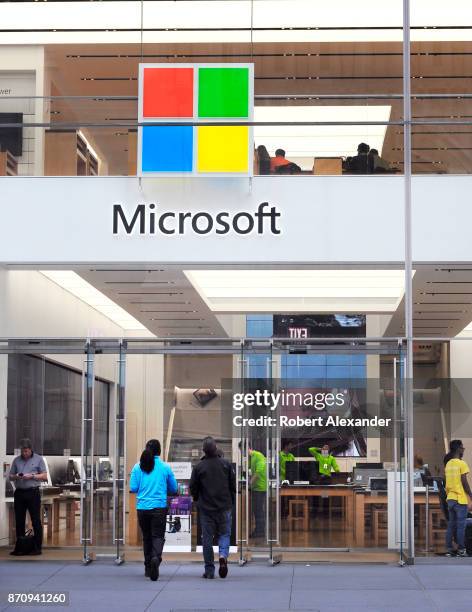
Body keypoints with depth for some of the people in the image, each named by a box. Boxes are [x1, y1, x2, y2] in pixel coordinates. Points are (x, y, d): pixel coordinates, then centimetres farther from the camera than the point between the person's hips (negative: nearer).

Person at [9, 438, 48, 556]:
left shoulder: (38, 459, 4)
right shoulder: (16, 460, 12)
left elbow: (44, 476, 1)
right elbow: (10, 476, 14)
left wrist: (32, 476, -13)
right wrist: (16, 477, -8)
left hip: (33, 492, -3)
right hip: (19, 492, 3)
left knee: (36, 521, -3)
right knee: (19, 521, 5)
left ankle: (37, 547, 0)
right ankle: (19, 547, 11)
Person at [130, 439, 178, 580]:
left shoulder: (138, 467, 0)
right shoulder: (165, 467, -2)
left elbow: (133, 488, 0)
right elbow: (174, 489, 5)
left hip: (142, 507, 2)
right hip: (159, 507, -2)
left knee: (147, 537, 14)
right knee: (158, 536, -2)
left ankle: (148, 567, 19)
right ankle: (156, 558, -30)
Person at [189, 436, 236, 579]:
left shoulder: (199, 467, -7)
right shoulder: (226, 464, -3)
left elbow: (193, 488, -1)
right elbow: (233, 485, 2)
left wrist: (198, 500, 18)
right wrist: (231, 502, 16)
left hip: (205, 508, -1)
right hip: (224, 507, 1)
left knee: (207, 538, 7)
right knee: (224, 534, 12)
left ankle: (209, 570, 9)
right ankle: (223, 556, -16)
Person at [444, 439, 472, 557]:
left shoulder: (448, 464, 11)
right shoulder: (461, 464, -11)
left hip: (450, 498, 7)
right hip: (460, 499, -7)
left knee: (451, 525, 9)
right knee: (461, 525, -3)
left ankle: (449, 549, 9)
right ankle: (461, 550, -2)